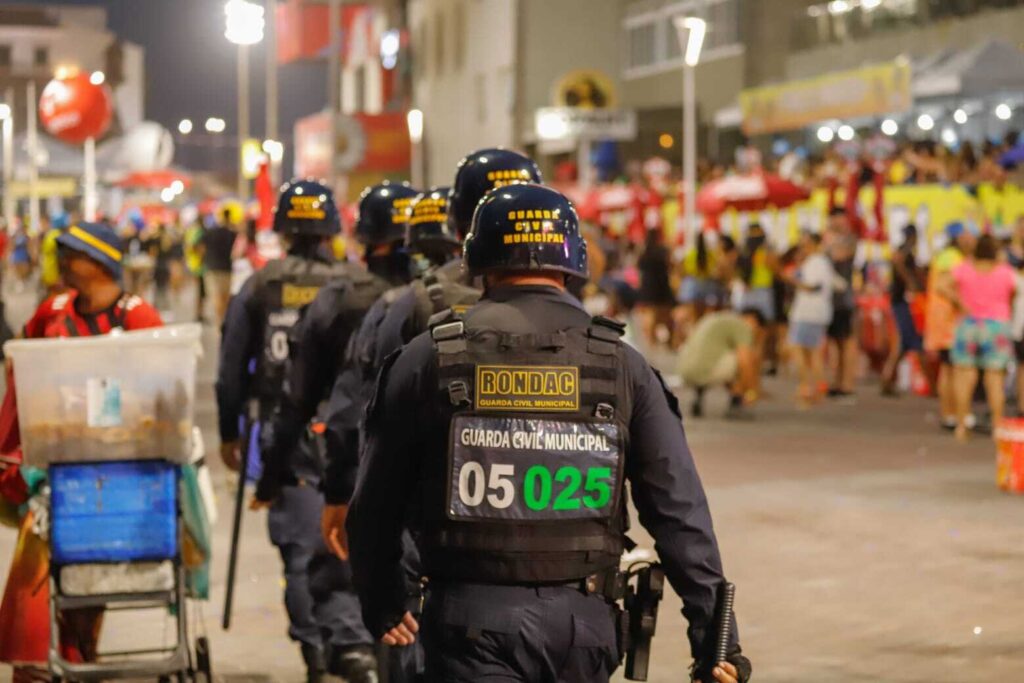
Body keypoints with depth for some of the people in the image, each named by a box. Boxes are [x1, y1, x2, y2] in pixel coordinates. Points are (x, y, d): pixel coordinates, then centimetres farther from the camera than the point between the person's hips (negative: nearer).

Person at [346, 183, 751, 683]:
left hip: (472, 618, -2)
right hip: (583, 622, 2)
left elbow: (375, 504, 8)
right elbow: (681, 512, 0)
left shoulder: (429, 360, 1)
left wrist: (382, 604, 24)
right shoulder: (621, 365, 3)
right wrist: (716, 640, 3)